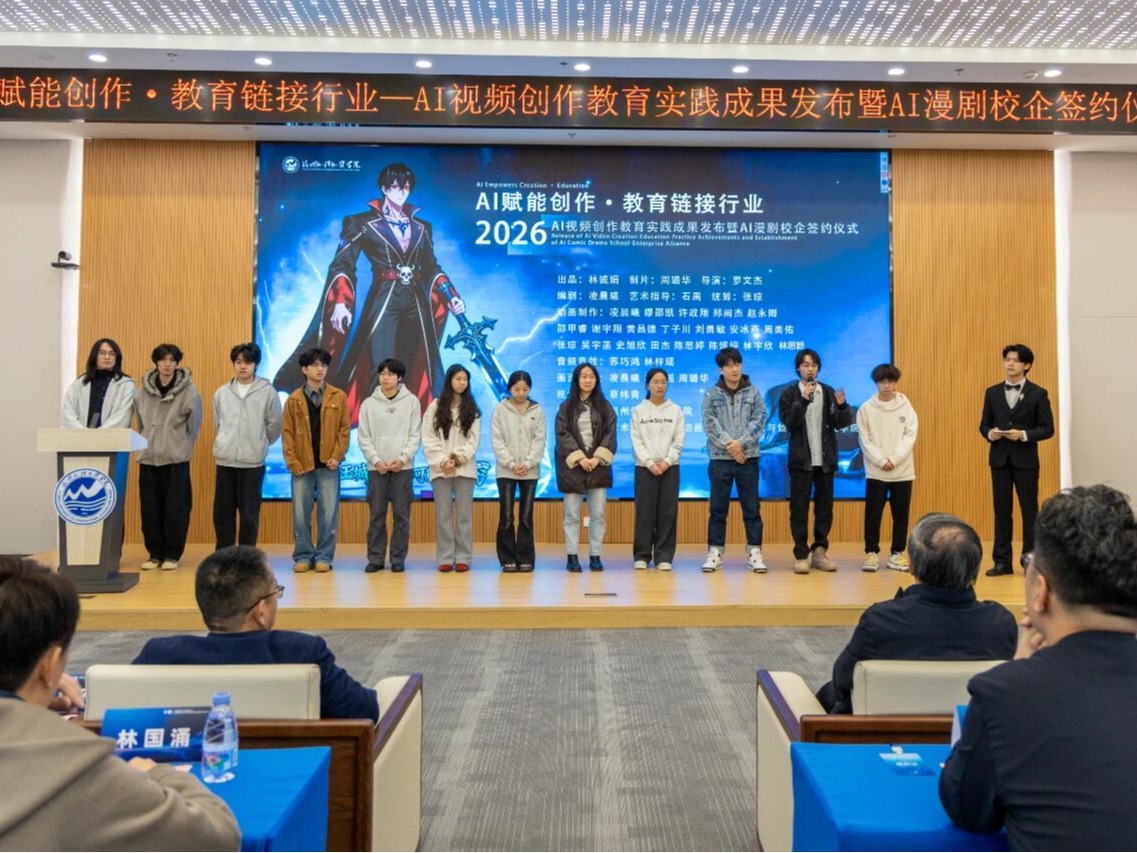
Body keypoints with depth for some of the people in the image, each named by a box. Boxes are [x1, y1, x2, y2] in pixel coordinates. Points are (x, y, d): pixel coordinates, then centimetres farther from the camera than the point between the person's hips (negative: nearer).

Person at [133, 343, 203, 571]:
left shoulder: (188, 390, -6)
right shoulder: (144, 390, 4)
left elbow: (195, 421, 0)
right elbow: (139, 421, 14)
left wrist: (183, 445, 5)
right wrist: (147, 441, 12)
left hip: (176, 457, -3)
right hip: (148, 456, 3)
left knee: (175, 507, -1)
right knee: (150, 507, 7)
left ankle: (172, 554, 10)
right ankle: (155, 553, 18)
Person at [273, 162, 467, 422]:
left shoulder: (422, 227, 14)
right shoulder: (364, 224, 2)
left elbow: (431, 269, 21)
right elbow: (342, 265, -4)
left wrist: (452, 297, 8)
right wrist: (340, 303, -19)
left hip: (417, 304, 4)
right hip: (383, 302, -4)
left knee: (416, 371, 4)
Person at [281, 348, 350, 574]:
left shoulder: (338, 397, 4)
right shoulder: (294, 399, 5)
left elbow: (345, 429, 2)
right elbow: (287, 432, 3)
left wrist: (337, 456, -8)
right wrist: (292, 461, -5)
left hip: (328, 465, -1)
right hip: (302, 466, 1)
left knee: (328, 514, 1)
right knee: (300, 515, 4)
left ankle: (324, 557, 11)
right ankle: (303, 556, 15)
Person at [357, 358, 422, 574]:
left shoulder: (411, 401, 3)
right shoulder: (369, 404, 5)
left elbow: (415, 435, 0)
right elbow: (364, 438, 3)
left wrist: (403, 459, -11)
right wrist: (376, 460, -9)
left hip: (403, 466, -1)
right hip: (376, 467, 1)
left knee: (401, 515, 2)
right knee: (377, 514, 3)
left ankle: (398, 559, 9)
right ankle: (375, 558, 11)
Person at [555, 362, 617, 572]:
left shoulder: (605, 407, 9)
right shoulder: (566, 407, 4)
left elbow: (610, 434, 2)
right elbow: (563, 435, -4)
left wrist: (597, 458, -11)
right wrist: (579, 458, -14)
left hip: (598, 466, 1)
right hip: (572, 466, -1)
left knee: (597, 514, 2)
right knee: (572, 514, 1)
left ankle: (595, 556, 8)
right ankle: (572, 556, 7)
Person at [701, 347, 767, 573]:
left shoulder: (753, 393, 7)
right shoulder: (711, 394, 4)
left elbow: (759, 421, -3)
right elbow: (709, 423, -5)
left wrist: (741, 442, -15)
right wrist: (728, 444, -15)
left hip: (748, 458, 1)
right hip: (719, 459, 0)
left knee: (752, 507, 5)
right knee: (718, 508, 4)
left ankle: (754, 551, 12)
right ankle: (715, 552, 11)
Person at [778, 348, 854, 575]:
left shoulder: (829, 392, 7)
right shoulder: (790, 393, -1)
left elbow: (841, 424, 3)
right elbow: (789, 422, -12)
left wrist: (842, 405, -16)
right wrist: (804, 399, -22)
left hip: (825, 460, 3)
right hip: (801, 460, -3)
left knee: (825, 507, 8)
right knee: (799, 508, -1)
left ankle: (820, 552, 19)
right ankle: (801, 555, 6)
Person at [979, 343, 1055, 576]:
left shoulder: (1038, 394, 0)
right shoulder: (992, 392, 9)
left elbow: (1047, 428, -2)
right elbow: (983, 425, 10)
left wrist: (1023, 434, -17)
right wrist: (989, 433, -11)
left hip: (1025, 459, -3)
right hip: (999, 459, 3)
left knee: (1029, 510, 3)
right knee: (1001, 510, 5)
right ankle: (1002, 561, 10)